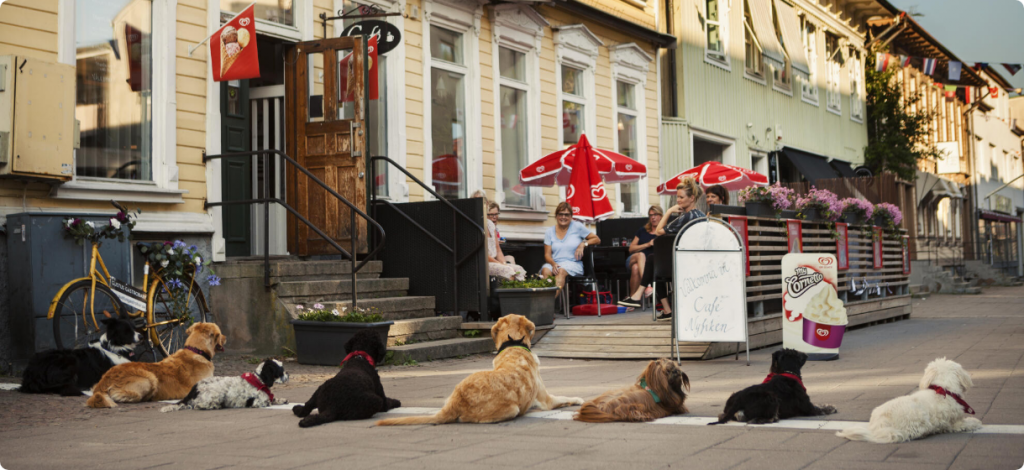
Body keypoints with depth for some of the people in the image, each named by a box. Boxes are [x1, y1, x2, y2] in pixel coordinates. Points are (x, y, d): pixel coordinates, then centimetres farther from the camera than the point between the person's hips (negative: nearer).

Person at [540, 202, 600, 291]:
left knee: (561, 271, -36)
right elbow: (547, 254, 8)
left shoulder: (577, 227, 9)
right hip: (555, 263, 2)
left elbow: (597, 239, 11)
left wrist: (583, 244, -7)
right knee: (546, 270, -33)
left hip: (573, 264, -2)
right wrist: (553, 264, -14)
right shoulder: (550, 232, 14)